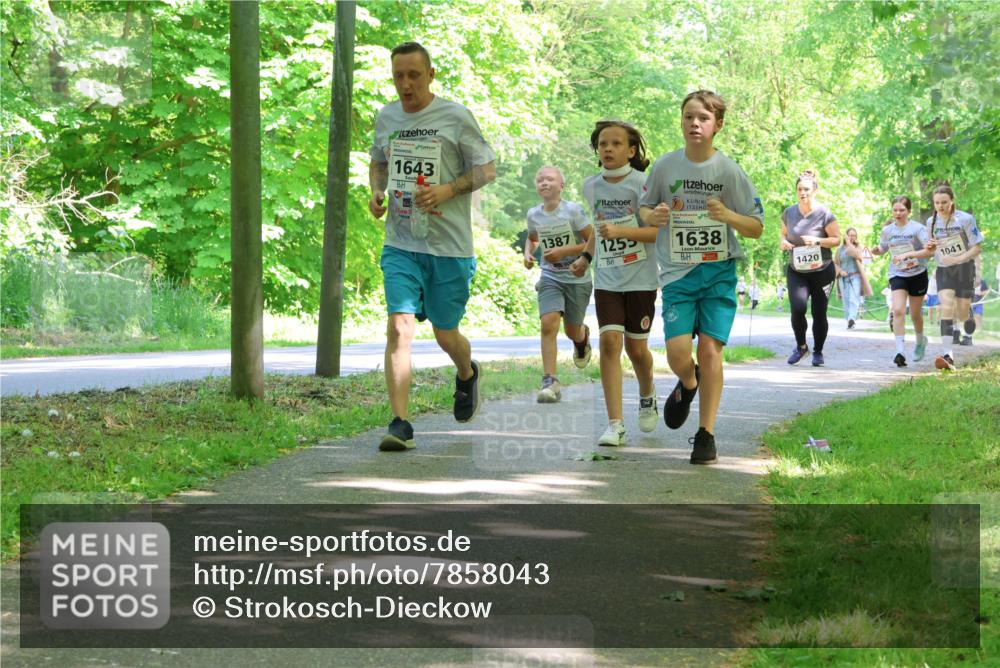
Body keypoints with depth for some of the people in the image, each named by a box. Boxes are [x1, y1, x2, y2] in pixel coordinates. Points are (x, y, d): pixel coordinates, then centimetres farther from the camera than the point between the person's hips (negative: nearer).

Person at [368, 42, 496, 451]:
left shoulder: (456, 117, -5)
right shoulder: (386, 117, 8)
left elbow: (487, 169, -2)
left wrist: (447, 190, -18)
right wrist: (376, 193, 4)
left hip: (450, 245, -2)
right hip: (400, 244, 3)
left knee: (445, 334, 9)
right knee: (399, 328, -13)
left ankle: (467, 374, 45)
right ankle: (400, 424, -13)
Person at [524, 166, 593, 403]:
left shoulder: (573, 211, -13)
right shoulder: (534, 215, 1)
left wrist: (564, 252, -21)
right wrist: (528, 253, 1)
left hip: (577, 277, -2)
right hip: (550, 277, 2)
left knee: (572, 331, 10)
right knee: (548, 324, -19)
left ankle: (584, 336, 51)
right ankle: (550, 382, -20)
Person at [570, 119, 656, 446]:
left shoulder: (643, 184, -11)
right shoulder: (591, 186, 5)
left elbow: (659, 231, -17)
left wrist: (621, 231, -28)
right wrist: (587, 256, 19)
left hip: (640, 278, -3)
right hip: (606, 278, 3)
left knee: (635, 347, 6)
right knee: (610, 341, -12)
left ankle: (647, 396, 40)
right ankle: (615, 424, -13)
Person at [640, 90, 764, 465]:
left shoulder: (729, 171, -3)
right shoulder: (665, 167, 1)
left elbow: (757, 229, 1)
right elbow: (644, 208, 15)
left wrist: (727, 216, -19)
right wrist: (653, 216, -9)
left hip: (719, 271, -1)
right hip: (677, 272, 1)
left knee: (710, 351, -9)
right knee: (678, 353, -12)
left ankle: (706, 434, 5)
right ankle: (688, 384, 26)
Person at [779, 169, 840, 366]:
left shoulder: (824, 214, -10)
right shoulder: (789, 213, 1)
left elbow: (836, 239, -7)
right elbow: (784, 233, 17)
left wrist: (817, 241, -23)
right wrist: (783, 242, -7)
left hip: (822, 271, -2)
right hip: (796, 271, 2)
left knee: (819, 314, 4)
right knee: (797, 308, -18)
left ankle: (818, 352, 26)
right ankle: (800, 346, 6)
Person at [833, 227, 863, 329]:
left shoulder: (857, 247, 7)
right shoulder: (840, 250, 10)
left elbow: (857, 255, -15)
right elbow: (835, 263, 13)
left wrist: (849, 243, -11)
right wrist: (840, 271, -5)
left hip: (855, 277, -2)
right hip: (843, 278, 2)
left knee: (854, 299, -18)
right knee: (846, 300, 0)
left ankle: (852, 318, -31)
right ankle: (849, 321, 6)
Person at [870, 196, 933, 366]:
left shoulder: (917, 228, -10)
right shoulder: (887, 230, 1)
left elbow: (930, 251, -17)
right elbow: (882, 249, 16)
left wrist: (908, 254, -26)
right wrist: (875, 250, -8)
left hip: (917, 274, -2)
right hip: (897, 275, 2)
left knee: (915, 313, 12)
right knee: (898, 311, -18)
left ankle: (920, 341, 42)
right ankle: (900, 351, -21)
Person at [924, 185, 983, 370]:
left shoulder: (965, 219, -12)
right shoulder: (931, 222, 0)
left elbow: (977, 247, -10)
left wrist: (959, 258, -23)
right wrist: (929, 247, -11)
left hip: (964, 268, -2)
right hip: (943, 270, 2)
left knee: (962, 313, 3)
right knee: (946, 307, -19)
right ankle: (947, 355, -29)